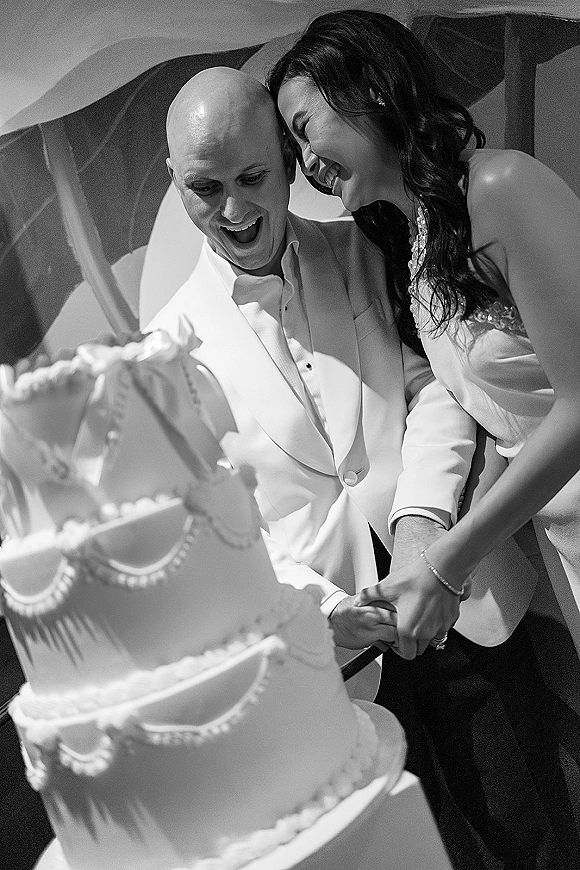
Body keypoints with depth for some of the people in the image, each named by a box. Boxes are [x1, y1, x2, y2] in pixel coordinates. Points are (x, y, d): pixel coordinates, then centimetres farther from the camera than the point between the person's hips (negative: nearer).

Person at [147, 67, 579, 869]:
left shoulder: (367, 253, 5)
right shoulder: (178, 339, 1)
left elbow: (435, 384, -4)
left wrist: (421, 516, -21)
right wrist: (315, 603, -16)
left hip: (461, 598, 1)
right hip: (332, 640, -1)